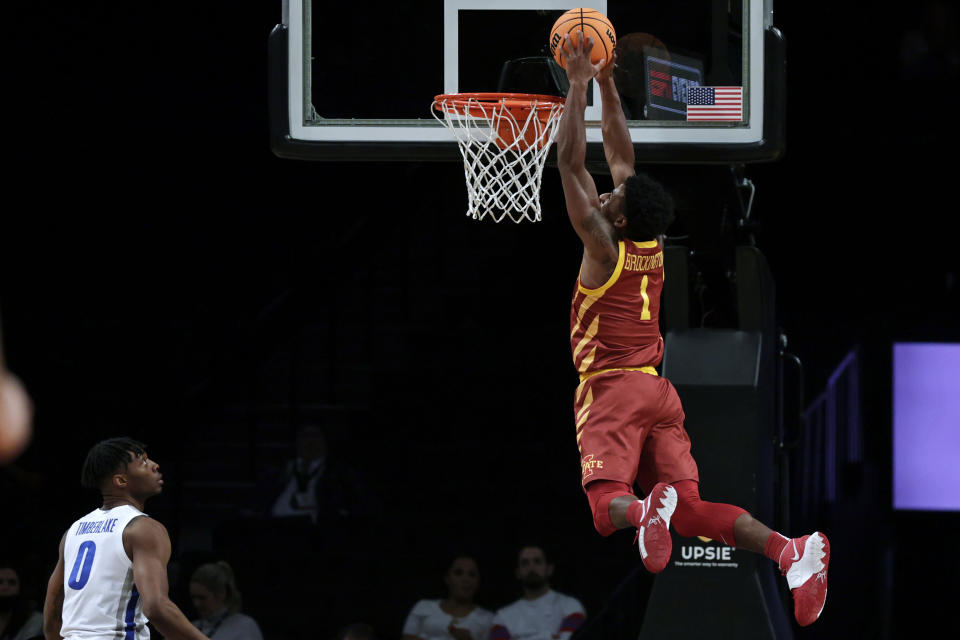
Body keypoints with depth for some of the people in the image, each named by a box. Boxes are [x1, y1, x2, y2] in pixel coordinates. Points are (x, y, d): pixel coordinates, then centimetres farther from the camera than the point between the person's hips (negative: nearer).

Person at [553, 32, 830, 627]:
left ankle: (645, 512, -51)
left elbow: (570, 161, -7)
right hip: (660, 390, 7)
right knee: (692, 508, -3)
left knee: (607, 503, -17)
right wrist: (606, 84, 22)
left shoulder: (604, 248, -7)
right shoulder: (653, 248, 10)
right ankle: (790, 549, -24)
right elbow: (622, 155, 20)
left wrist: (579, 82, -3)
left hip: (612, 391, -7)